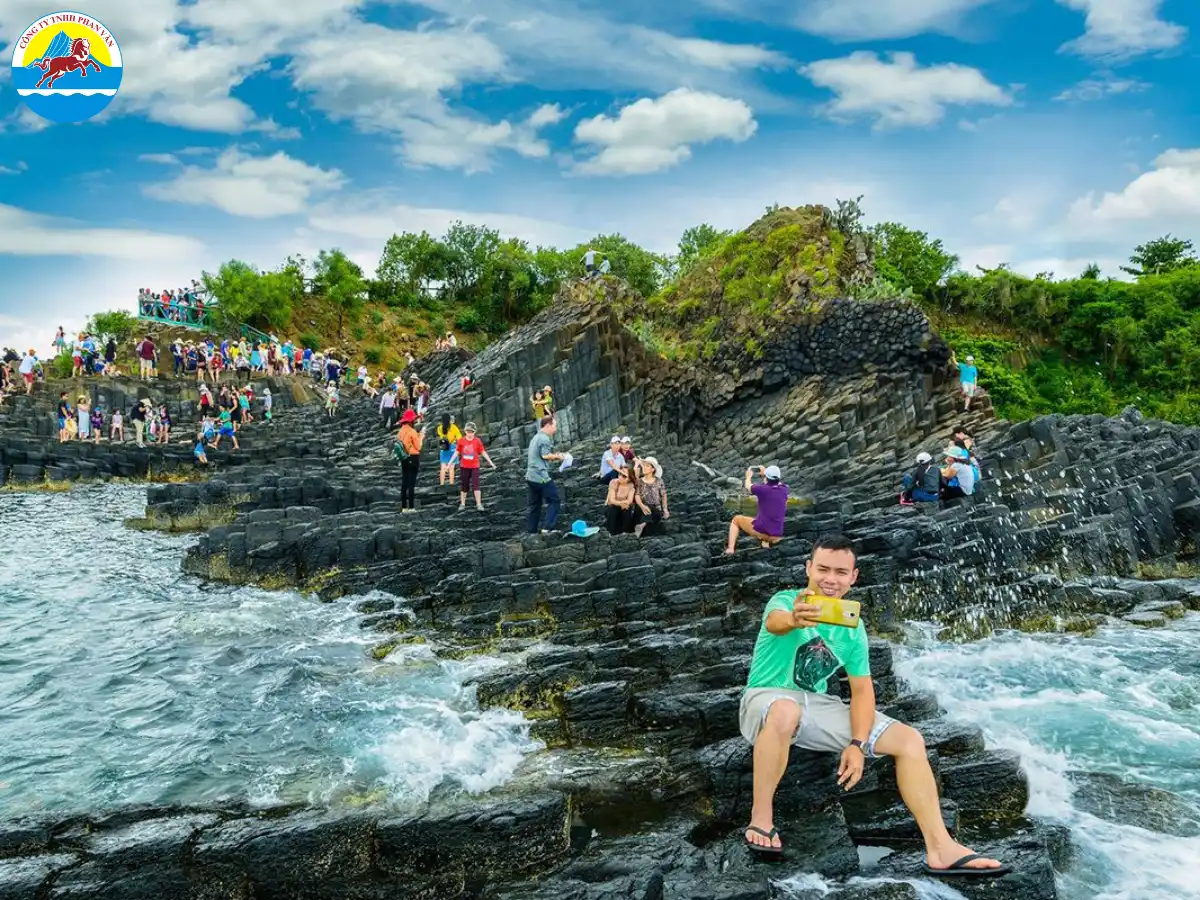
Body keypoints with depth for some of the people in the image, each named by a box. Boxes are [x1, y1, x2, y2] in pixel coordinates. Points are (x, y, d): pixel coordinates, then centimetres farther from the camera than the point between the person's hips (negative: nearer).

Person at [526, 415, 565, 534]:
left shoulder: (536, 437, 21)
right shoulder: (545, 438, -10)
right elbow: (545, 455, -20)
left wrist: (554, 457, 18)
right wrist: (557, 457, -4)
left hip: (531, 476, 10)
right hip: (541, 476, -10)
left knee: (535, 505, 13)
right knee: (554, 501, -4)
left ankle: (531, 531, 14)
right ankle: (549, 528, -13)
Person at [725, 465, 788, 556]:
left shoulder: (762, 489, -9)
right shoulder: (784, 489, 2)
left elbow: (748, 486, 14)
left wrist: (748, 476, 34)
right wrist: (765, 474, 41)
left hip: (760, 530, -5)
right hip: (776, 536, 5)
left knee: (736, 519, 23)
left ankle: (730, 548, 10)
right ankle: (766, 541, 16)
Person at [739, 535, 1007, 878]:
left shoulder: (853, 627, 4)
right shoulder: (785, 600, -14)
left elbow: (862, 688, 4)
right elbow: (775, 622, -40)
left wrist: (857, 744, -13)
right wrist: (795, 619, -66)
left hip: (816, 705, 6)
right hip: (766, 699, -6)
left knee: (909, 739, -6)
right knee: (786, 710, -44)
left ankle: (940, 849, -4)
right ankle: (761, 819, -27)